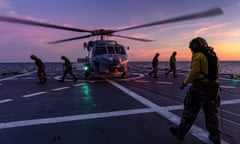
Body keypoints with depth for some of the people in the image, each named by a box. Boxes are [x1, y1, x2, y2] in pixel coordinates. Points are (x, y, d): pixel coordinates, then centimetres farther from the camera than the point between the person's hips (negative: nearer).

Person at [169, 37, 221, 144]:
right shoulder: (213, 55, 11)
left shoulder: (197, 55, -13)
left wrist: (185, 83, -7)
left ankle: (180, 132, 17)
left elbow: (194, 72, -19)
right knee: (211, 113, 16)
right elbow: (215, 72, 16)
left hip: (199, 87, -7)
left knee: (190, 111, 4)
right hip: (212, 87, 7)